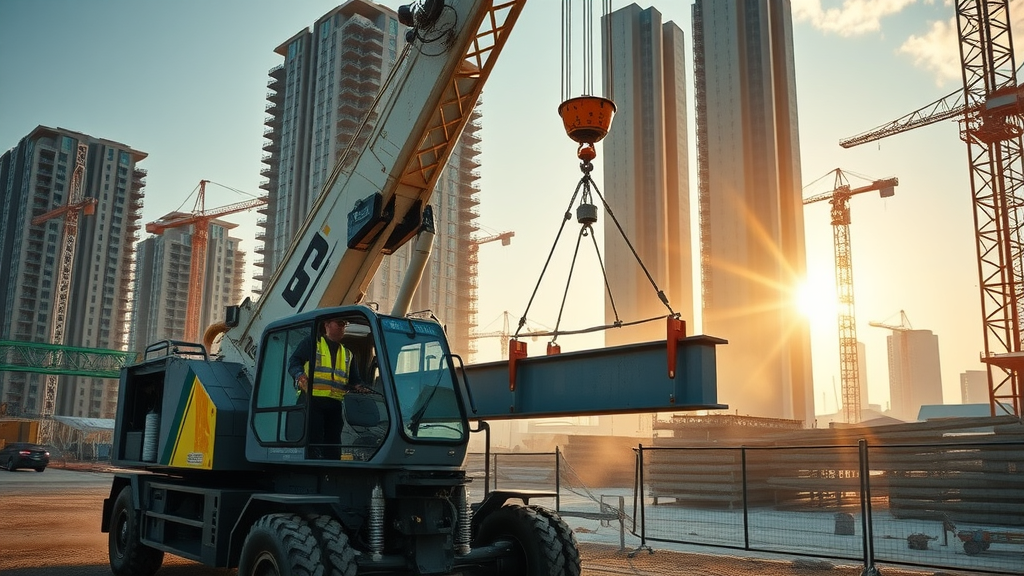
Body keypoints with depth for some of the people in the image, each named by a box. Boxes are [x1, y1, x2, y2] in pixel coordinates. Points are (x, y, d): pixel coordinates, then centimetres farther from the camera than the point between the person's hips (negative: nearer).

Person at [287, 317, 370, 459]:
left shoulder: (347, 354, 24)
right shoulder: (311, 343, 8)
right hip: (312, 400, -6)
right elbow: (293, 362, 0)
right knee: (313, 444, -11)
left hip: (335, 405, 6)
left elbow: (354, 379, 22)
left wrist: (359, 387, 0)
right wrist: (300, 375, -20)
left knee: (333, 446, 5)